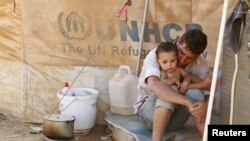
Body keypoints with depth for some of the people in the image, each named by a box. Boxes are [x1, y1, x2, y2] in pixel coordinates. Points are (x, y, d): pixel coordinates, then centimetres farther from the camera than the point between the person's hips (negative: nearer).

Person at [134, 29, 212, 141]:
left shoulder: (198, 62, -8)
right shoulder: (156, 55, -23)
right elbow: (154, 85, -43)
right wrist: (189, 103, -51)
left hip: (174, 116, 3)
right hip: (148, 110, -3)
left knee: (194, 94, -28)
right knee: (164, 95, -37)